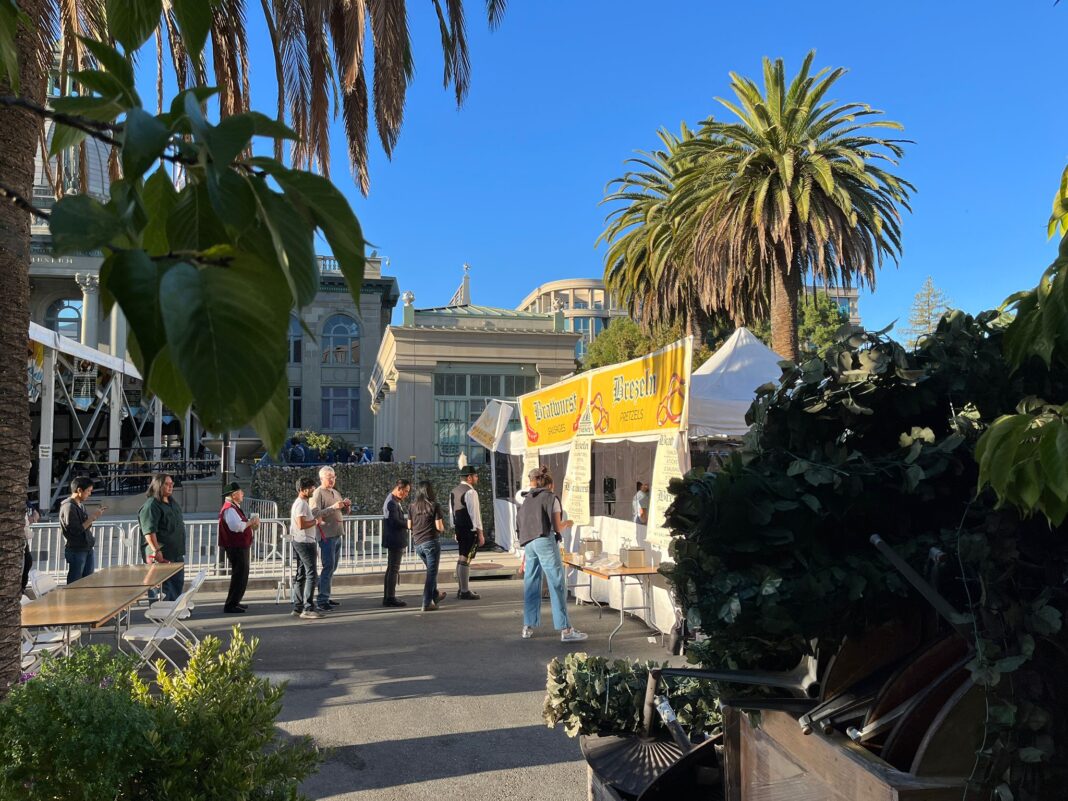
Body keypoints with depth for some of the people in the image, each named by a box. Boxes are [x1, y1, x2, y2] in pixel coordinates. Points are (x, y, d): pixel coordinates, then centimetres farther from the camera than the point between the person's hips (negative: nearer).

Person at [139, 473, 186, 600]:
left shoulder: (172, 502, 14)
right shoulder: (151, 505, -14)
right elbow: (149, 531, -23)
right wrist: (156, 551, -29)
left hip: (177, 553, 9)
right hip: (162, 555, -9)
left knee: (178, 583, 16)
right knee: (165, 587, -6)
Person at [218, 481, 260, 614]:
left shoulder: (234, 507, 16)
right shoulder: (229, 509, -18)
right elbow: (236, 526, -31)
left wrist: (251, 524, 8)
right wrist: (251, 522, -18)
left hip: (241, 547, 11)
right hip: (236, 548, -11)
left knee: (241, 576, 18)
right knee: (239, 576, -8)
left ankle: (235, 602, 27)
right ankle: (230, 605, -2)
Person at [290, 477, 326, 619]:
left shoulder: (301, 503, 17)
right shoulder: (301, 504, -15)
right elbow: (301, 525, -24)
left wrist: (316, 518, 13)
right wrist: (316, 521, -12)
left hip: (300, 542, 11)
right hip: (305, 542, -11)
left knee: (301, 575, 13)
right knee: (311, 574, -11)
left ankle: (298, 608, 18)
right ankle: (308, 609, -12)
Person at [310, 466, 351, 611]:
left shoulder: (335, 493, 15)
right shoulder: (318, 493, -9)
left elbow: (344, 511, 21)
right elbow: (315, 513, -20)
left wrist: (346, 505, -1)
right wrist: (333, 507, -27)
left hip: (337, 534, 8)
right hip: (326, 535, -8)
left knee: (332, 567, 13)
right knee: (328, 566, -10)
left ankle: (325, 597, 21)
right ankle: (321, 601, -8)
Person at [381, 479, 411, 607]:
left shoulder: (393, 500, 16)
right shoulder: (392, 502, -16)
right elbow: (395, 521, -23)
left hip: (394, 541, 11)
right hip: (395, 541, -11)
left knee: (391, 569, 14)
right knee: (394, 569, -7)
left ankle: (387, 597, 19)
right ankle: (390, 598, -4)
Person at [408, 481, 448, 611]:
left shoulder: (412, 506, 4)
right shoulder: (434, 506, -8)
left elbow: (409, 526, 7)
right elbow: (439, 527, -11)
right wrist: (442, 528, 11)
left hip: (418, 543, 6)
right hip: (431, 542, -5)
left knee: (431, 570, 24)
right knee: (432, 573, 1)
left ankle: (435, 596, 37)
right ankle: (427, 603, -1)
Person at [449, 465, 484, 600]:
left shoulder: (454, 491, 13)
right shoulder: (470, 492, -15)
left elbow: (451, 511, 17)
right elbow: (474, 513, -17)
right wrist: (480, 533, -15)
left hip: (459, 529, 9)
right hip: (470, 530, -9)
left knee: (461, 559, 15)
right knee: (465, 560, -7)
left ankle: (462, 589, 23)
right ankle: (465, 592, -3)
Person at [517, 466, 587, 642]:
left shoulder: (526, 500, 20)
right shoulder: (551, 498, 2)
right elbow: (557, 528, -3)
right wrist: (567, 523, 19)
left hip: (528, 544, 6)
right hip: (545, 542, -6)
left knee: (531, 585, 12)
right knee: (558, 584, -6)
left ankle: (528, 627, 15)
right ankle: (565, 629, -9)